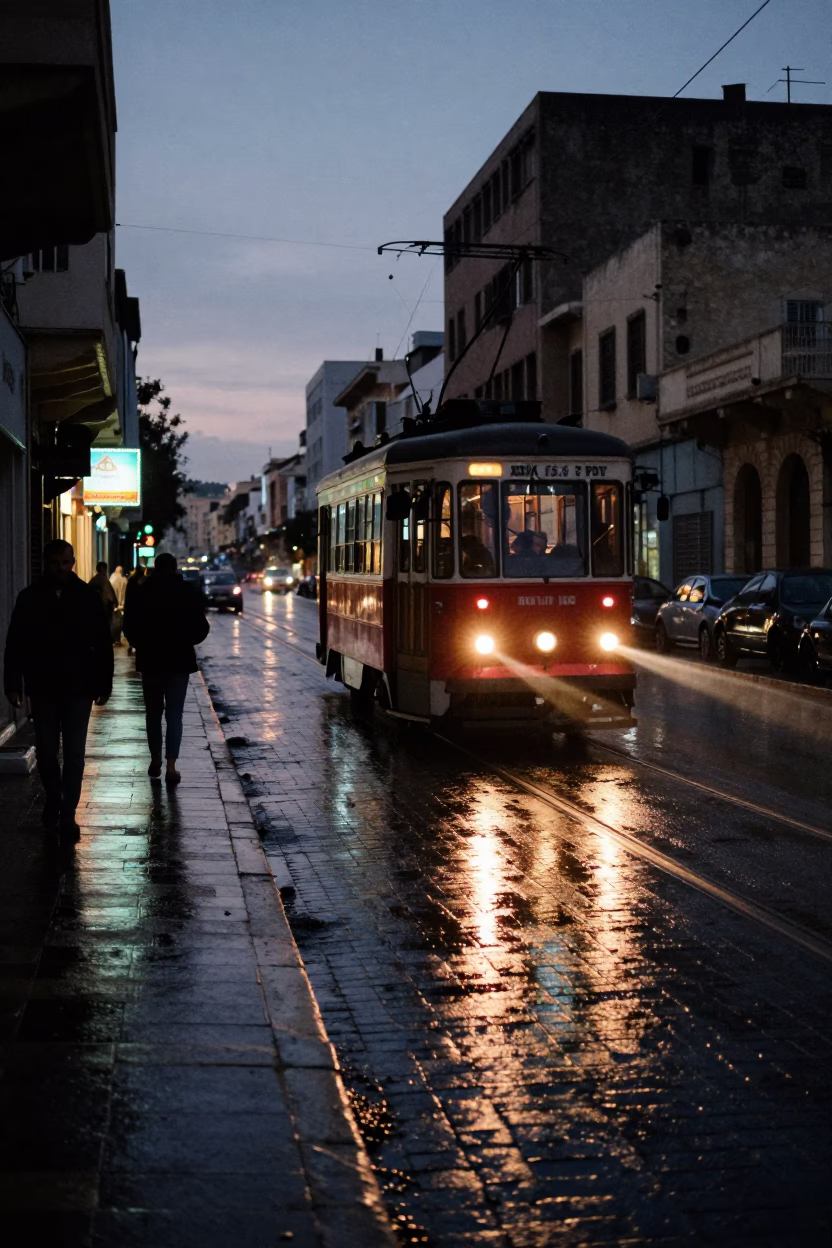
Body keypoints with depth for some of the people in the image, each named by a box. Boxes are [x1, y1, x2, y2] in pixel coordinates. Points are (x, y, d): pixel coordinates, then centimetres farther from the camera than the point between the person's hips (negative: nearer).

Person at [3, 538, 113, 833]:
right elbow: (15, 644, 1)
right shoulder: (30, 598, 0)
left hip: (78, 687, -1)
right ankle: (53, 799, 32)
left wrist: (104, 684, -1)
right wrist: (12, 684, -4)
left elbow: (103, 645, 1)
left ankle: (68, 813, 6)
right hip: (43, 687, 1)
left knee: (74, 753, 0)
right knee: (46, 751, 10)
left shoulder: (89, 598, -1)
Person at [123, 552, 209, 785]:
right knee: (174, 714, 2)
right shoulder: (187, 593, -5)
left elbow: (129, 627, -3)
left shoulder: (141, 594, -4)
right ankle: (171, 766, -6)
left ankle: (156, 761, 18)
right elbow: (201, 628, -4)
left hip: (150, 660, 1)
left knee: (153, 712, 15)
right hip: (179, 660, -1)